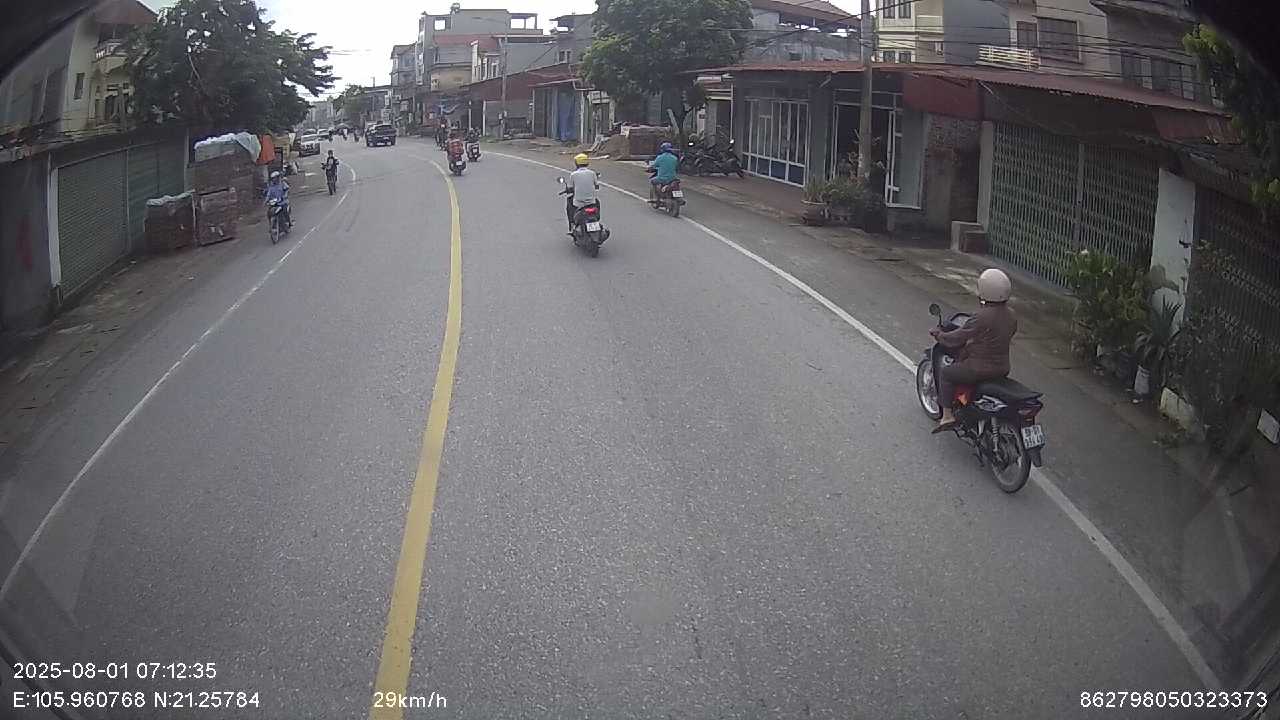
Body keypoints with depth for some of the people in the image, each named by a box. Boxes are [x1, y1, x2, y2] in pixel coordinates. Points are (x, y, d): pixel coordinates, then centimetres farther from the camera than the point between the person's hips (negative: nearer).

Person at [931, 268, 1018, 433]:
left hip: (980, 369, -8)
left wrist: (938, 334, 2)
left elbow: (957, 338, -17)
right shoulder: (1010, 315, -1)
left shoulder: (981, 317, -24)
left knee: (945, 374, 11)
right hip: (1003, 368, 8)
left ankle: (947, 416, 8)